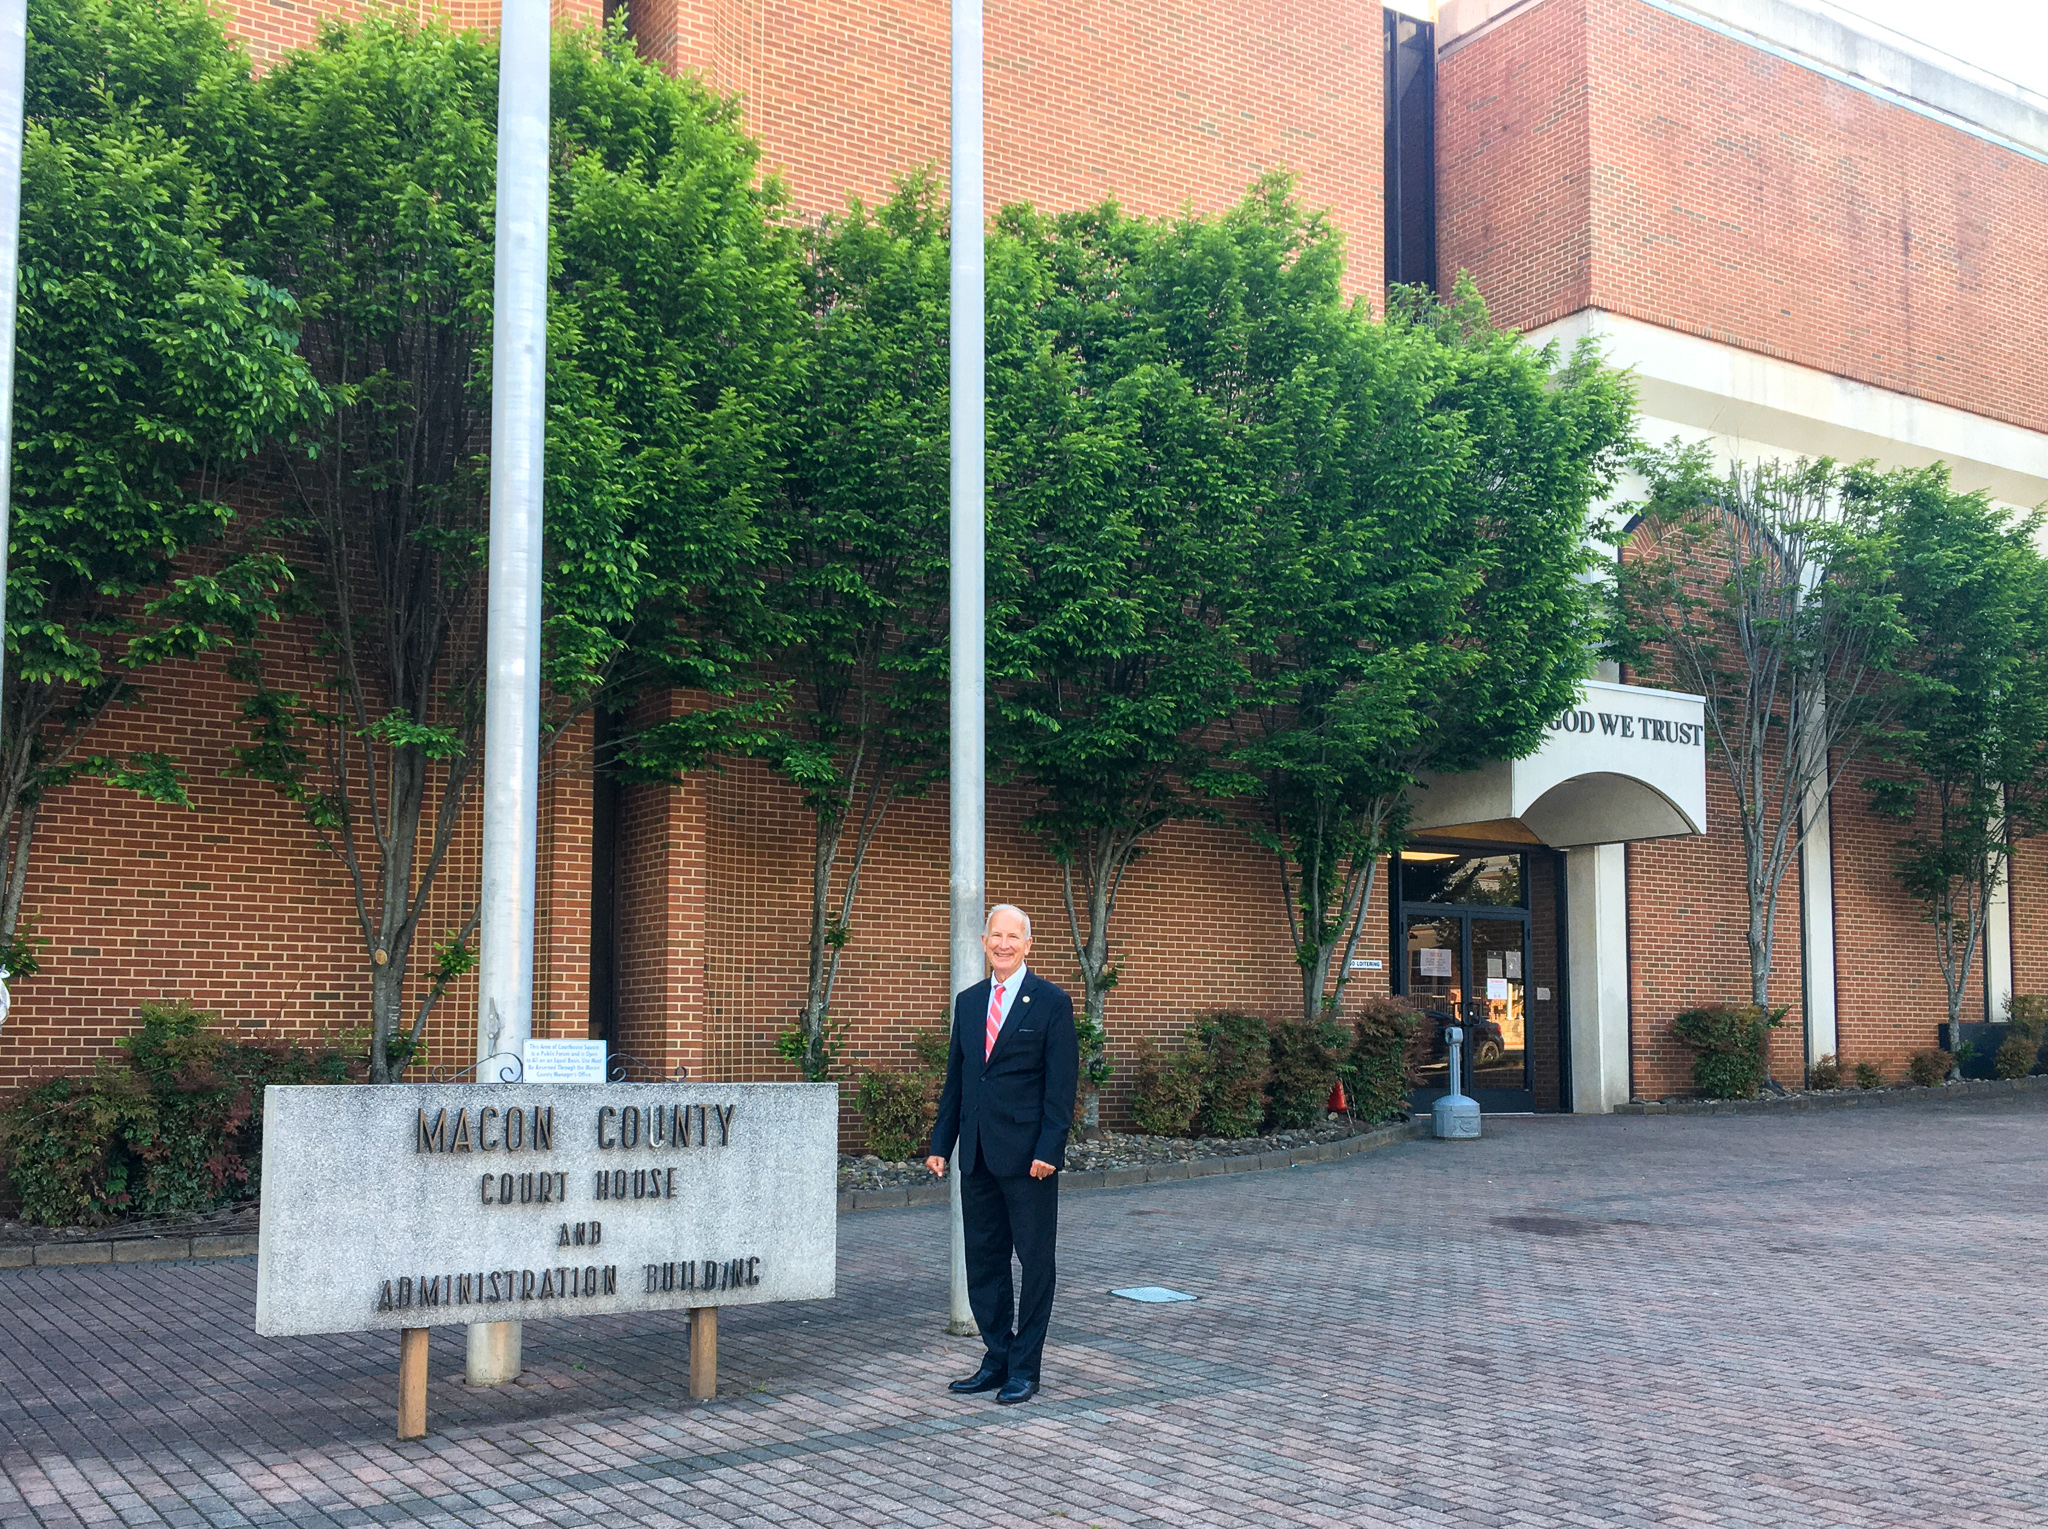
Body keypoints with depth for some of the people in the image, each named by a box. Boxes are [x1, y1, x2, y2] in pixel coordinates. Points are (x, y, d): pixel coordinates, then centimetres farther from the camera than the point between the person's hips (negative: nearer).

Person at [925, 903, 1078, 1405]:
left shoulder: (1051, 1003, -4)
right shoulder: (968, 1002, 12)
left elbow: (1061, 1085, -8)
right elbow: (955, 1078, 15)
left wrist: (1049, 1150, -16)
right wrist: (941, 1143, 10)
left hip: (1027, 1157, -6)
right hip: (978, 1155, 6)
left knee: (1035, 1262, 2)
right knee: (983, 1260, 11)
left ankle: (1024, 1369, 11)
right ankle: (997, 1358, 23)